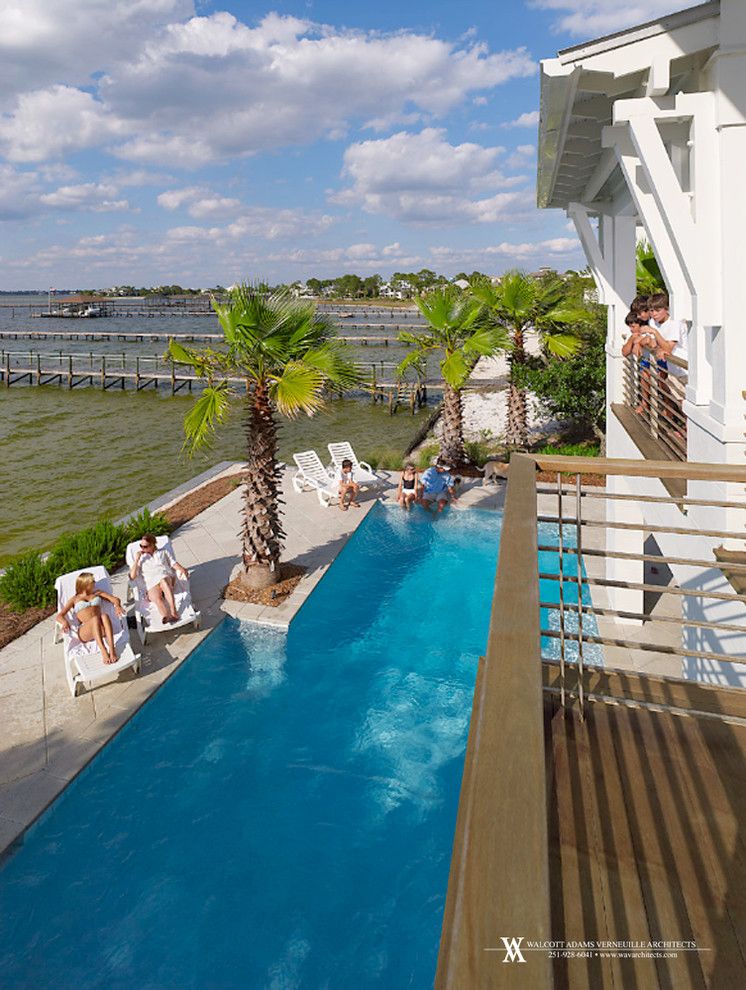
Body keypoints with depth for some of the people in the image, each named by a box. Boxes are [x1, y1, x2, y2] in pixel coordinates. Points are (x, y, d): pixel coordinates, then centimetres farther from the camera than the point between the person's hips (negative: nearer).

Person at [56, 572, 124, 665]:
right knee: (95, 618, -36)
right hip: (84, 632, -2)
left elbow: (115, 599, 17)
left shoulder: (97, 594, 27)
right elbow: (59, 616, 10)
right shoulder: (75, 599, 20)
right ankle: (104, 652, -51)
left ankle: (112, 650, -48)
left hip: (101, 628, 2)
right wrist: (65, 622, -14)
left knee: (104, 616, -34)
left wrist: (117, 606, -9)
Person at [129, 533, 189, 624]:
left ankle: (173, 612, -48)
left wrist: (182, 569, -7)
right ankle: (166, 617, -63)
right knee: (157, 599, -35)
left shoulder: (163, 553, 26)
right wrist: (136, 560, 6)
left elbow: (174, 564, 14)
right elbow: (132, 577, 12)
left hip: (167, 578, 0)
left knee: (163, 580, -40)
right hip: (152, 584, 1)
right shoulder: (141, 558, 24)